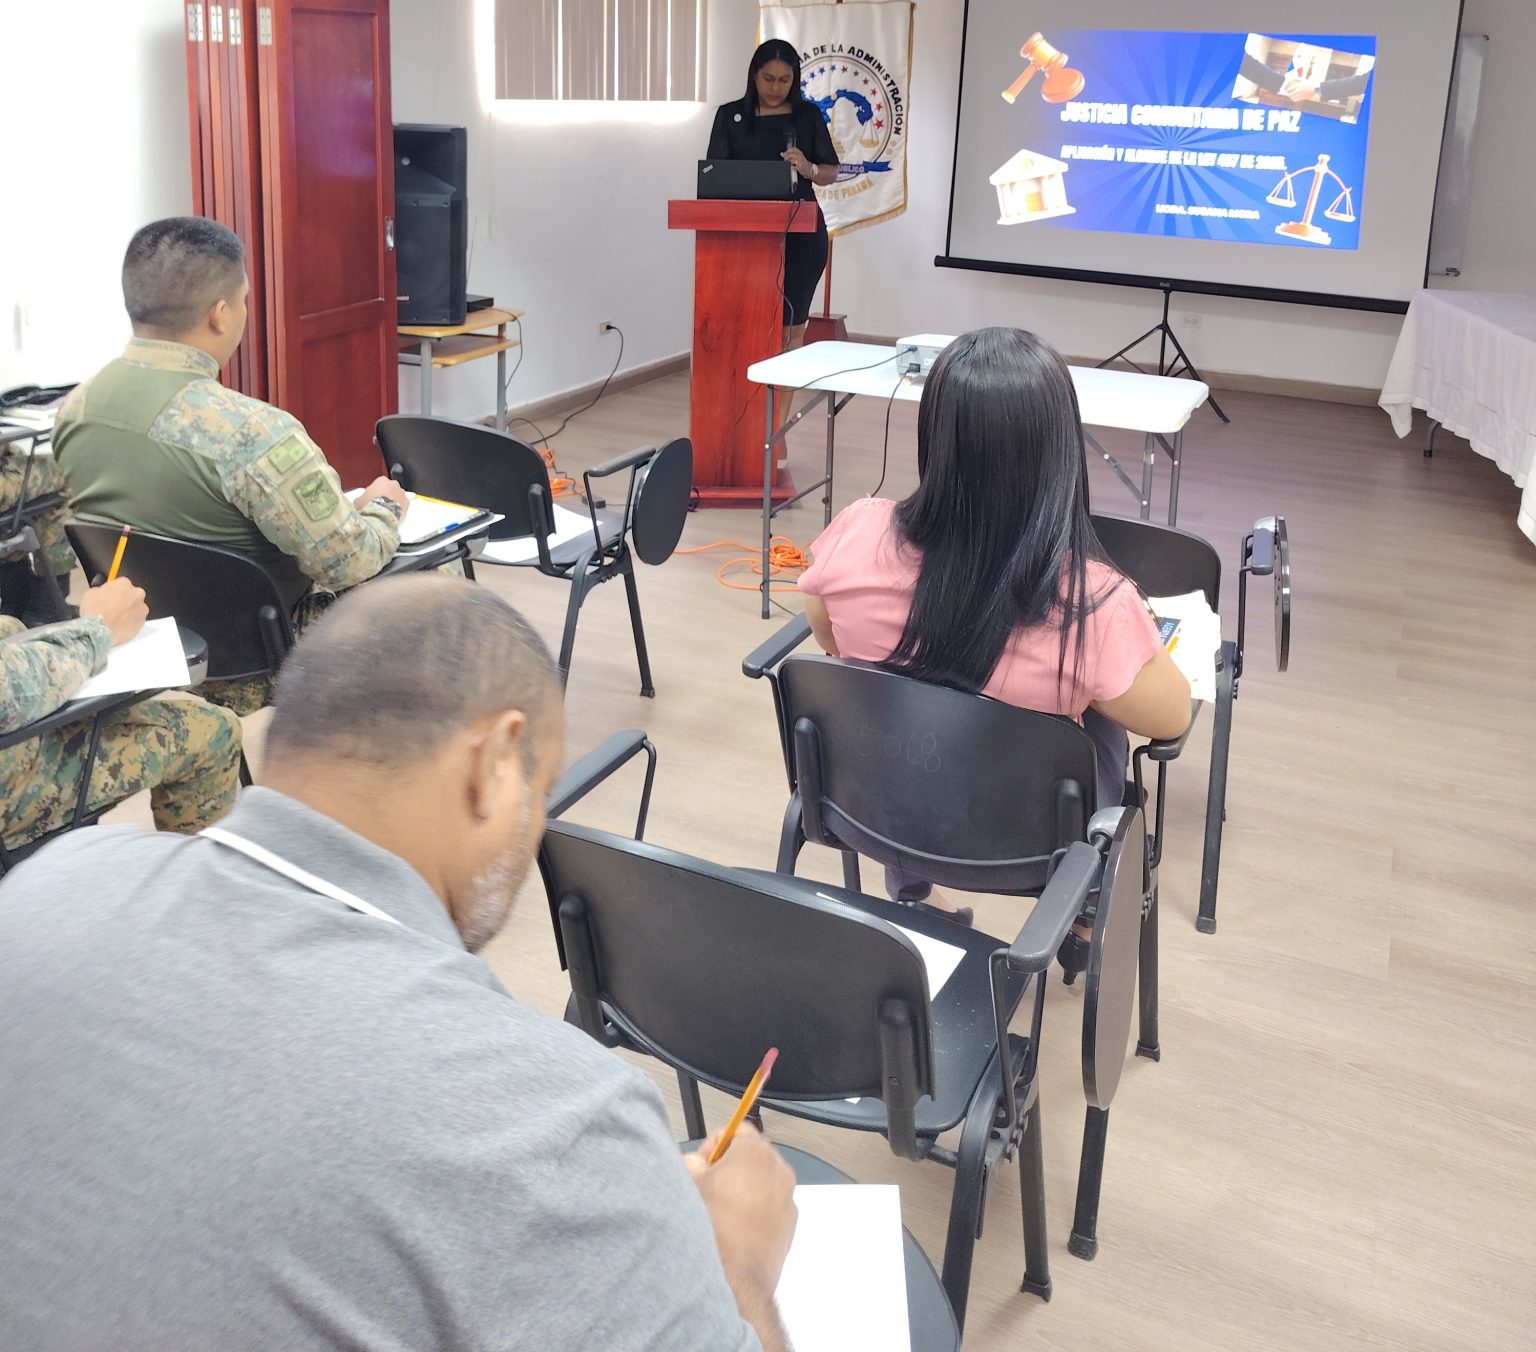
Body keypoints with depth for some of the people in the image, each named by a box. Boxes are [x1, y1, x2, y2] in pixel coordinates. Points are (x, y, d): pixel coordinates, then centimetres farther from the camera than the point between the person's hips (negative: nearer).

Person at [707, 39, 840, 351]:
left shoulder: (808, 115, 8)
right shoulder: (730, 115, 7)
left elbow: (831, 173, 9)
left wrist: (808, 169, -13)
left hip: (800, 233, 0)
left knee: (791, 325, -2)